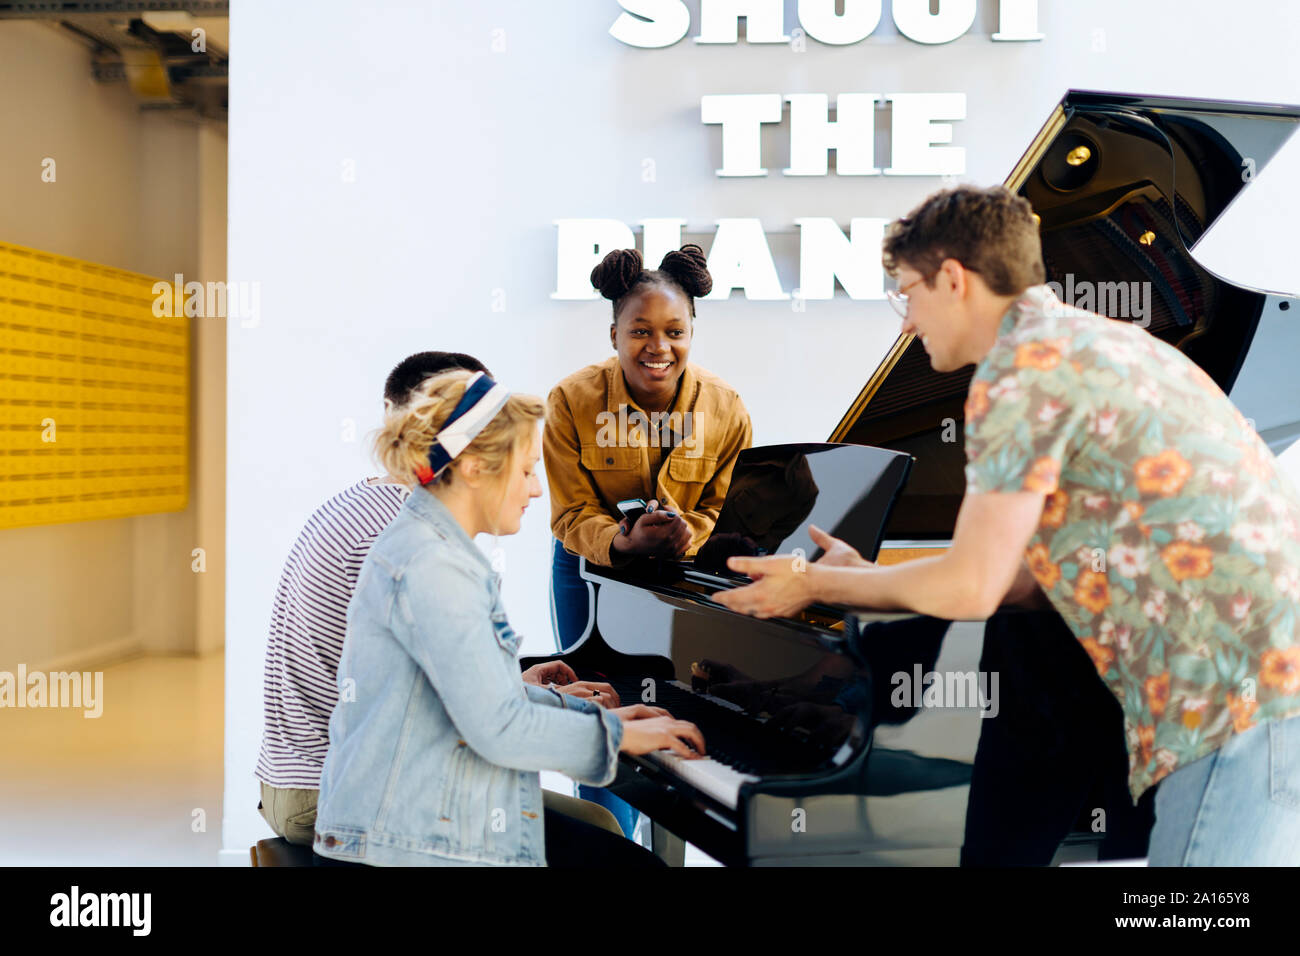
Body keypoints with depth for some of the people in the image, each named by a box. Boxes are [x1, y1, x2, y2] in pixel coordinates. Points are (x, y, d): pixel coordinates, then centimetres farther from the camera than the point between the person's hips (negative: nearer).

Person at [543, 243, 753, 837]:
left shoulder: (724, 409, -15)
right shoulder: (572, 402, -19)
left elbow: (724, 509, -9)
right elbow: (572, 516, -17)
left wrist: (684, 535, -31)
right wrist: (624, 542, -38)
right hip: (592, 570, -1)